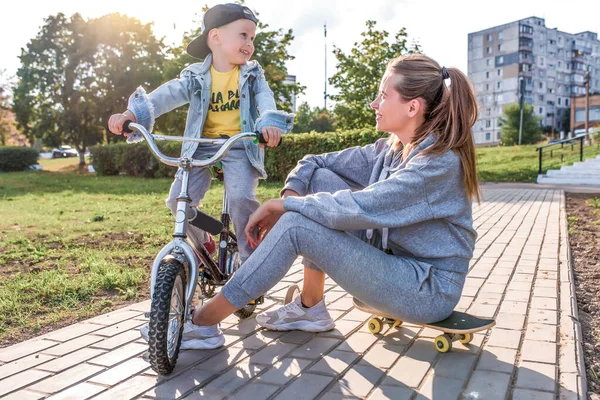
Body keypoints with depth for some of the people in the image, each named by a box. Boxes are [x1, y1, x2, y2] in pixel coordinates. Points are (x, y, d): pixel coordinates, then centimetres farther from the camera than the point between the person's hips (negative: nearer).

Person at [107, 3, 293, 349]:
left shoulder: (252, 74, 6)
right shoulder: (196, 76, 5)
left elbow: (265, 99, -11)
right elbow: (167, 95, -10)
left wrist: (270, 123, -35)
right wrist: (134, 113, -28)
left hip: (240, 147, -1)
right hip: (201, 147, 2)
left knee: (241, 197, -26)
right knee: (179, 200, -14)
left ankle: (250, 259, -5)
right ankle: (203, 242, 17)